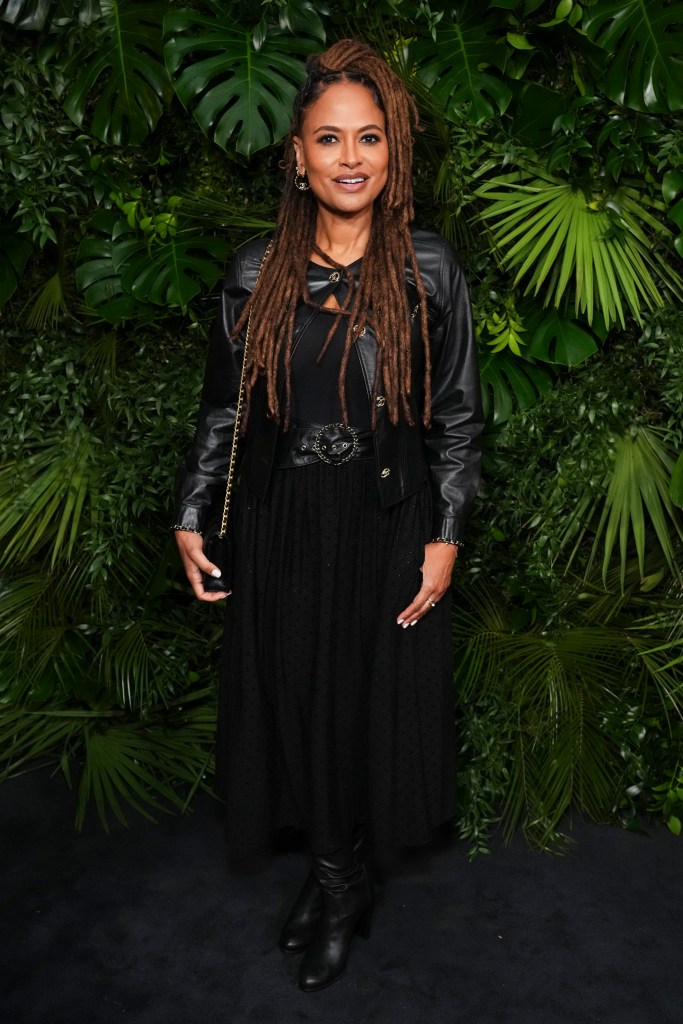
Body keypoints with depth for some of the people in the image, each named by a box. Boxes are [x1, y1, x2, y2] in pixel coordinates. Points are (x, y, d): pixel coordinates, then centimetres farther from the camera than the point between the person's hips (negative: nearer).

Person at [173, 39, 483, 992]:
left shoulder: (429, 269, -4)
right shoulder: (258, 274, 1)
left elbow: (458, 414, -2)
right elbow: (223, 406, 7)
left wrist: (446, 536, -6)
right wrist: (191, 516, 5)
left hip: (387, 520, -2)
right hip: (285, 521, 2)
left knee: (373, 694, 7)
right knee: (299, 693, 9)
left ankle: (338, 878, 31)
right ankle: (338, 880, 30)